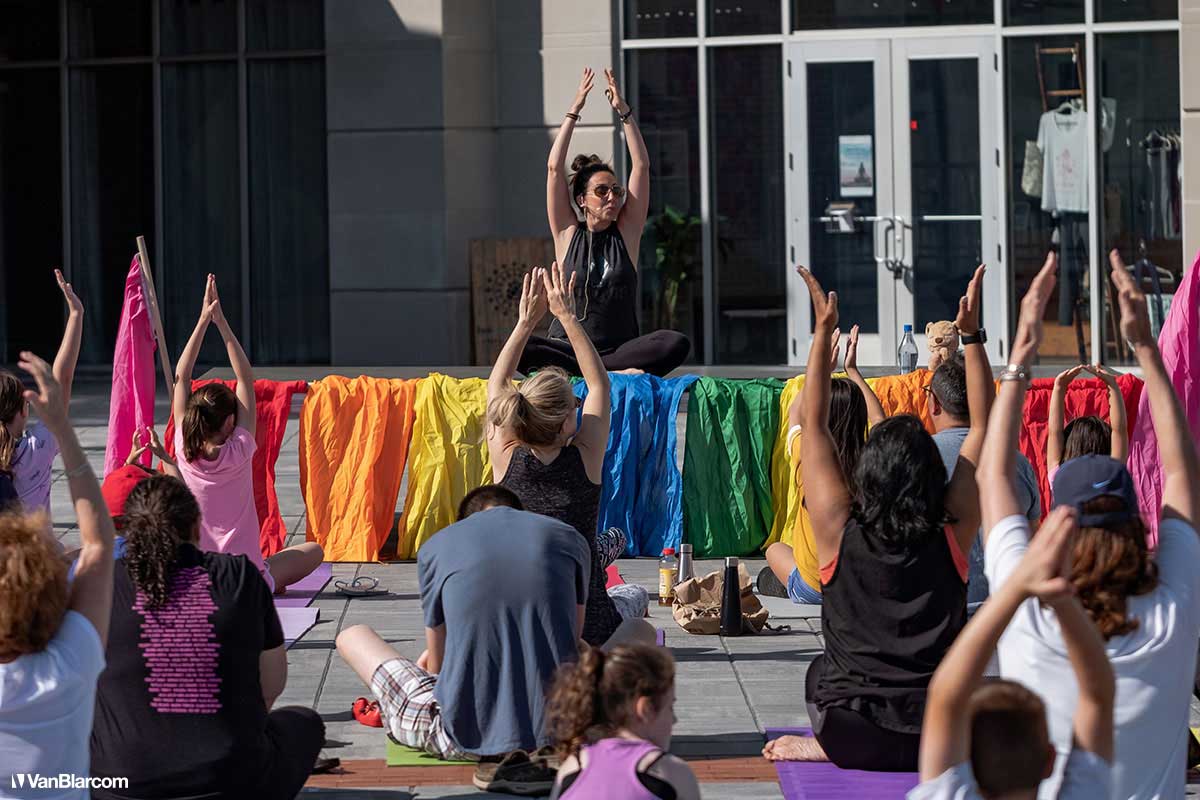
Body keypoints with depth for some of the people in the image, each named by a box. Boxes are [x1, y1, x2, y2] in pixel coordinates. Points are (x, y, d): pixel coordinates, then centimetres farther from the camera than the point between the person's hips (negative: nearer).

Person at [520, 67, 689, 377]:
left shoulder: (626, 232, 9)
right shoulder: (568, 234, 7)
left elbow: (641, 166, 4)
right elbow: (555, 168, 0)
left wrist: (624, 112, -1)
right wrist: (574, 111, -2)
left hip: (621, 347, 1)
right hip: (568, 346, -1)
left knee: (677, 344, -29)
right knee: (516, 348, -31)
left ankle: (571, 373, -27)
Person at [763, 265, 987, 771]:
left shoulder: (839, 534, -8)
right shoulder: (952, 536, -7)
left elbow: (814, 423, 2)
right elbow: (982, 426, 3)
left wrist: (823, 330, 6)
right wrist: (972, 335, 6)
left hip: (852, 737, 0)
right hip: (939, 739, 0)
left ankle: (826, 745, 11)